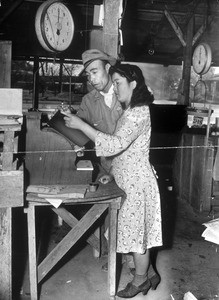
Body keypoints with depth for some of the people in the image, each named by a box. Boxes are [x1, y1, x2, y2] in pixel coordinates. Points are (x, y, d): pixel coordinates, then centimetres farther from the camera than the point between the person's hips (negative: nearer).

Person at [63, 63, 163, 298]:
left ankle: (140, 280, 23)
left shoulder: (139, 113, -20)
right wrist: (111, 171, 9)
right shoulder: (131, 110, 12)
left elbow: (115, 145, -31)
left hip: (136, 181, -9)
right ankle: (143, 276, 31)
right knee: (134, 228, 16)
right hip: (127, 179, 9)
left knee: (137, 229, 4)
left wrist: (81, 125, -30)